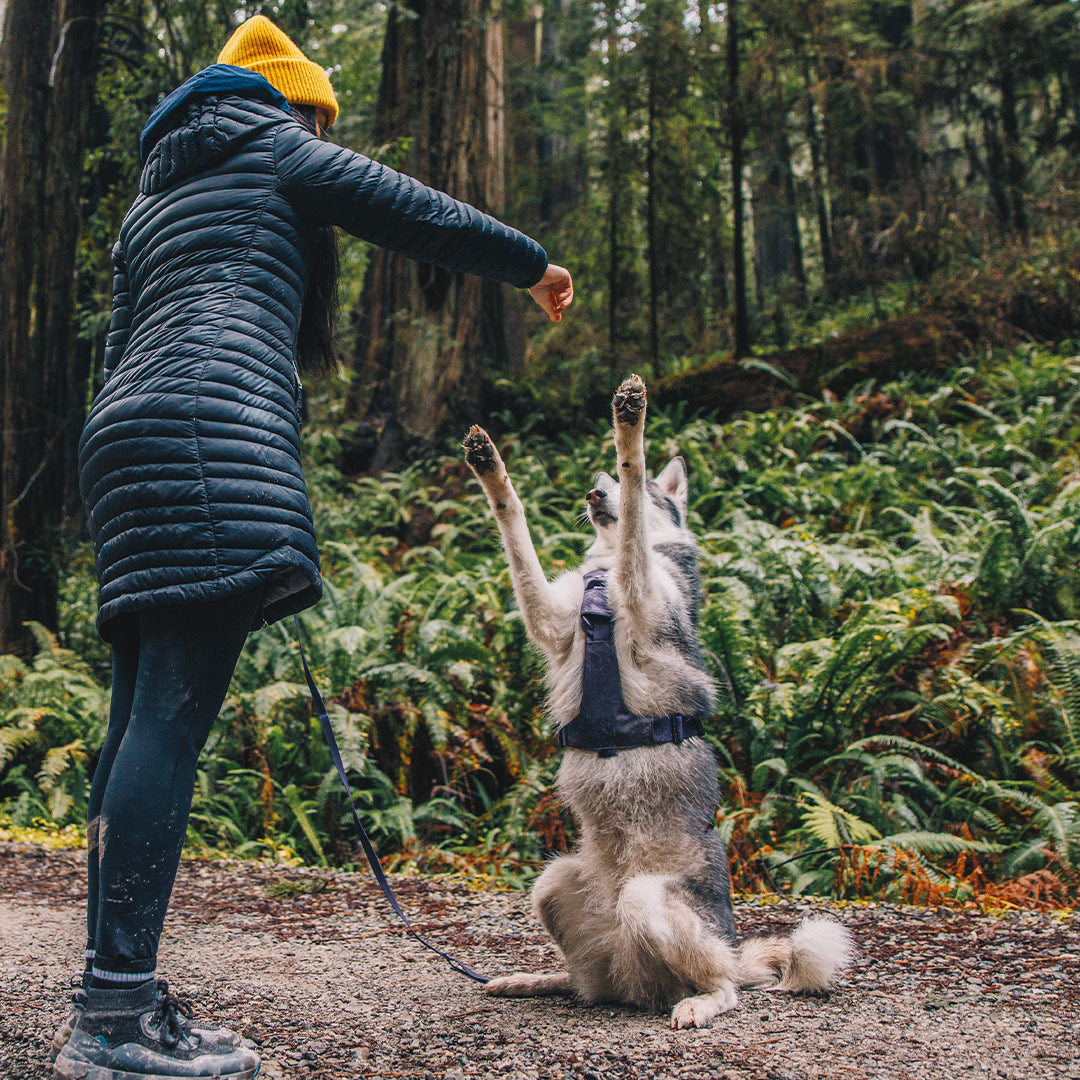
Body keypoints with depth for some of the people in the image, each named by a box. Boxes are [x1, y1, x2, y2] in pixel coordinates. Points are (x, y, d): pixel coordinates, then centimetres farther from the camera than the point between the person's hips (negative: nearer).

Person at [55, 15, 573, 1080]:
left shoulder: (149, 204, 33)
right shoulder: (277, 151, 13)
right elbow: (417, 213, 8)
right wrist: (532, 263, 21)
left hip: (127, 433, 9)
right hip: (216, 430, -9)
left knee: (142, 721, 4)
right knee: (172, 719, -16)